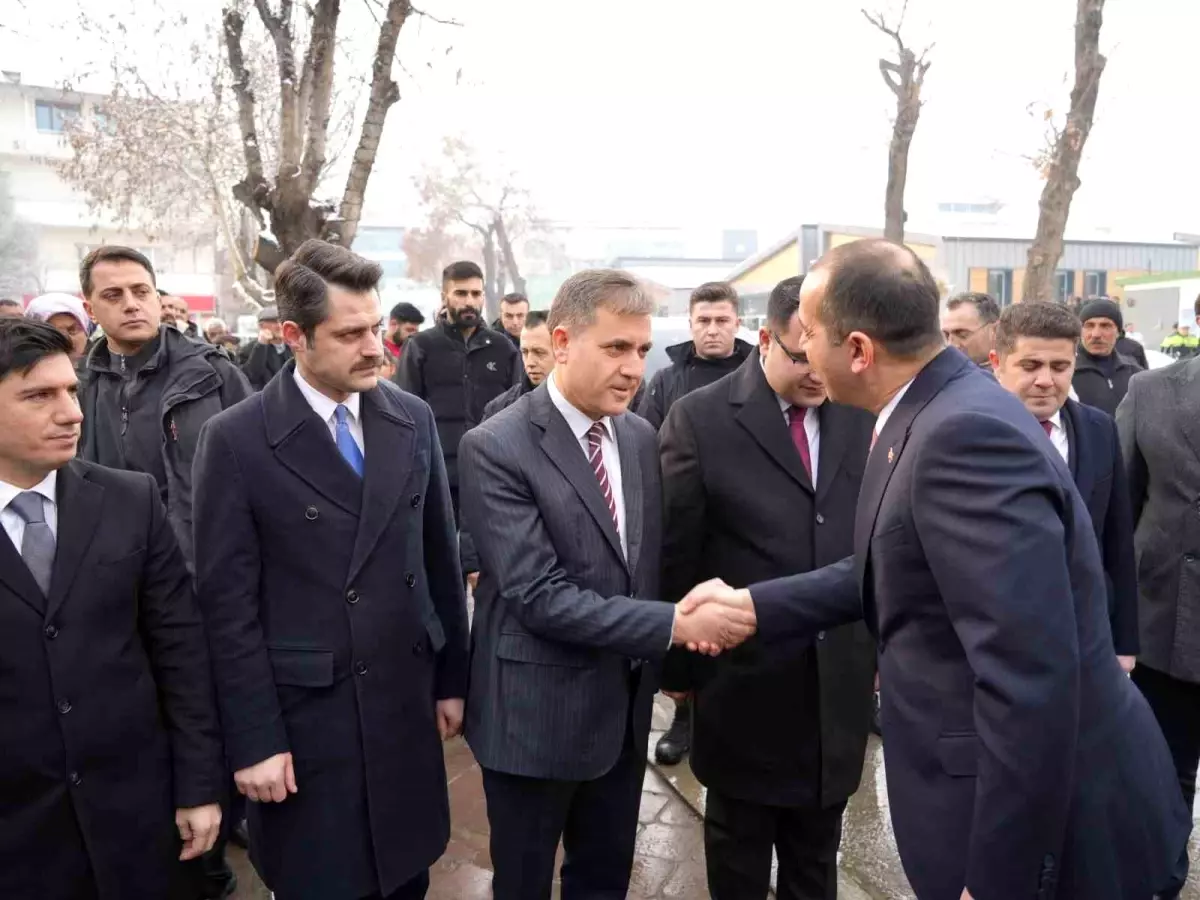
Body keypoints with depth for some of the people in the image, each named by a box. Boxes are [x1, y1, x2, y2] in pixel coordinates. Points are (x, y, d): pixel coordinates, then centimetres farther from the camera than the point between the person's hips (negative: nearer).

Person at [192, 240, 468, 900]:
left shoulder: (412, 419, 0)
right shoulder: (237, 439, -11)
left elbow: (440, 558, 6)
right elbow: (227, 601, -9)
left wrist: (452, 679, 8)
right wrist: (253, 739, -9)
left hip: (405, 701, 4)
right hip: (302, 713, -3)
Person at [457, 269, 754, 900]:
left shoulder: (640, 436, 3)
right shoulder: (495, 448, -19)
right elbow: (539, 596, -24)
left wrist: (662, 663, -2)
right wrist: (675, 626, -25)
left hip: (625, 705, 6)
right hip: (537, 714, -5)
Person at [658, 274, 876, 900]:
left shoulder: (862, 418, 1)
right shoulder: (700, 419, -11)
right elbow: (675, 556, -7)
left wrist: (883, 646, 10)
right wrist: (677, 665, -3)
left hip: (840, 678, 3)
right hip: (744, 677, -3)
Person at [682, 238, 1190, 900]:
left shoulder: (966, 434, -28)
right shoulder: (943, 413, 3)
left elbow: (1031, 682, -31)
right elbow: (896, 570, 11)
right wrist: (755, 604, 10)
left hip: (1043, 827, -9)